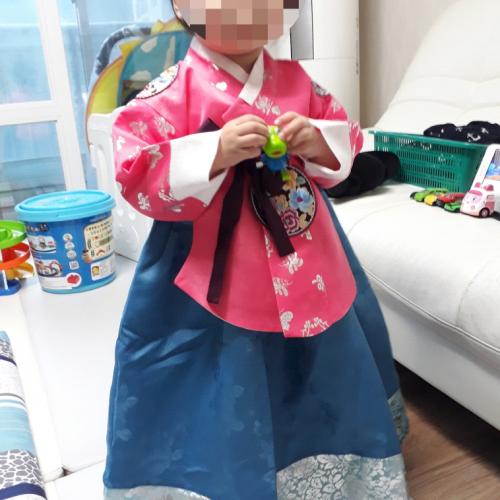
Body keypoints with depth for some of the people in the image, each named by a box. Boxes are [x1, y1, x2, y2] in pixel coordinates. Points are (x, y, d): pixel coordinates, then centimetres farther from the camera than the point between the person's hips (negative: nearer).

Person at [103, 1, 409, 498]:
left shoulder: (295, 80, 4)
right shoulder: (175, 90, -12)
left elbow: (345, 136, 13)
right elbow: (134, 172, -17)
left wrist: (317, 142, -10)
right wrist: (215, 152, -28)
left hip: (309, 271, 6)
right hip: (215, 283, -5)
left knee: (329, 369, 26)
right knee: (222, 412, 8)